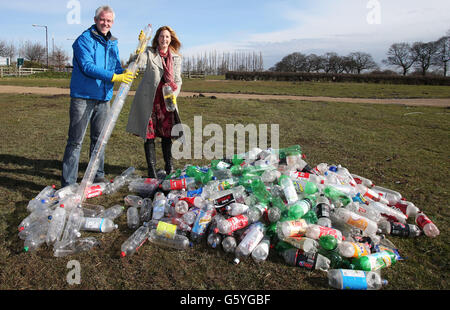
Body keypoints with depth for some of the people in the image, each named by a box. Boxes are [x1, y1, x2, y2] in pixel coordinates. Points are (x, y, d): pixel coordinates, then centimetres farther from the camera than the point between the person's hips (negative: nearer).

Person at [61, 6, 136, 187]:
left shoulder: (112, 44, 15)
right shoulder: (84, 40, -6)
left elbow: (117, 67, 14)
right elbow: (87, 66, -17)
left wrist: (125, 73, -9)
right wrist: (113, 77, -24)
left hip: (103, 98, 7)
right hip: (83, 97, -6)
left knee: (99, 139, 14)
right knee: (75, 141, -6)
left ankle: (98, 176, 26)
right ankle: (68, 183, 0)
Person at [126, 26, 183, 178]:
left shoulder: (176, 58, 10)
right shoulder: (150, 53, 2)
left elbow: (178, 80, 8)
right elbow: (138, 64, -17)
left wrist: (174, 94, -9)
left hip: (166, 99, 2)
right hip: (148, 99, -2)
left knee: (167, 133, 6)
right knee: (149, 134, -1)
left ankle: (169, 166, 24)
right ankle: (152, 170, 9)